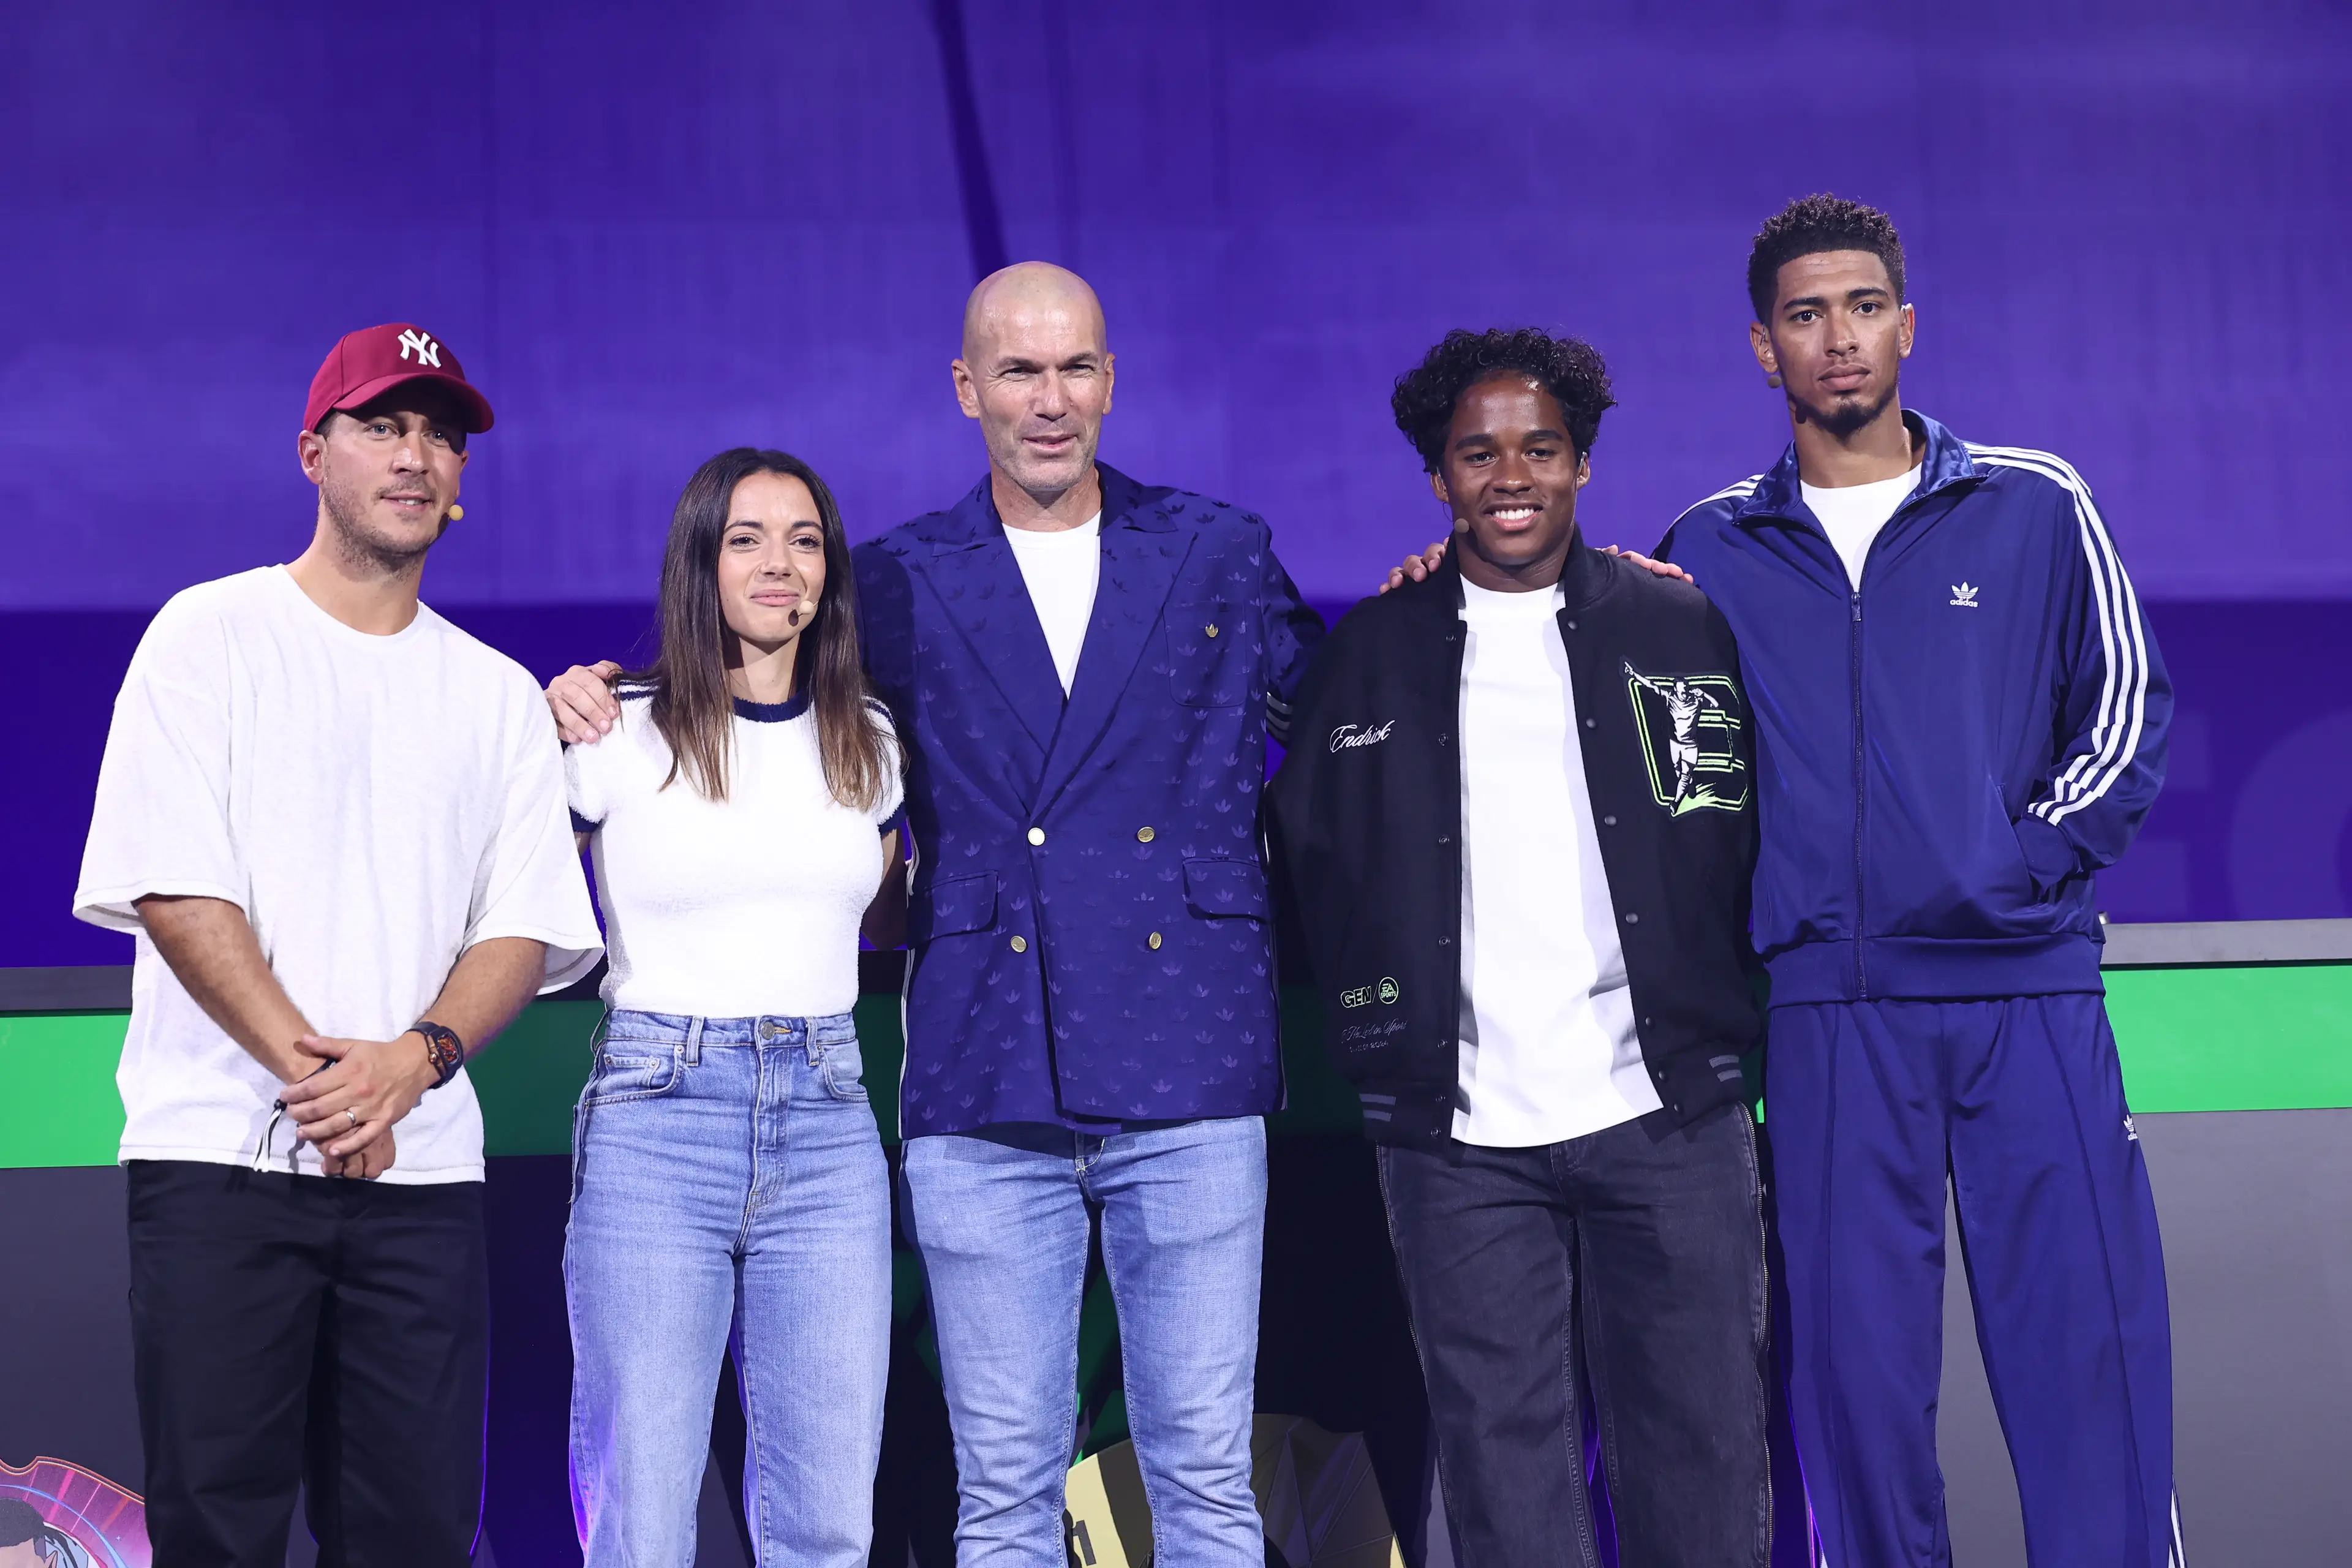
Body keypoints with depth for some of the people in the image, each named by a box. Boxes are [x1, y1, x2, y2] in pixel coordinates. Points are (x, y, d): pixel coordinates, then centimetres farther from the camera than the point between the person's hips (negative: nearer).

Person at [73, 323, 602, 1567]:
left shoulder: (498, 695, 15)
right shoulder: (212, 636, 4)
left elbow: (527, 928, 7)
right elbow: (171, 890, -6)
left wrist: (412, 1061, -12)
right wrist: (316, 1072, -13)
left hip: (424, 1169, 3)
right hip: (222, 1151, -3)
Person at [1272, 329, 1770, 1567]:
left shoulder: (1684, 631, 7)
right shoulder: (1366, 657, 7)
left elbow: (1757, 837, 12)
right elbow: (1307, 859, 12)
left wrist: (1727, 1023, 6)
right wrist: (1376, 1038, 6)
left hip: (1667, 1118, 0)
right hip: (1460, 1137, 0)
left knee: (1702, 1447, 5)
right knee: (1502, 1464, 3)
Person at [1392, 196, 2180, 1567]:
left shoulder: (2034, 507, 7)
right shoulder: (1712, 552, 10)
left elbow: (2127, 703, 8)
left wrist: (2039, 856, -3)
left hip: (2031, 991, -1)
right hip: (1830, 1009, 1)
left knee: (2089, 1344, -2)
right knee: (1858, 1364, 4)